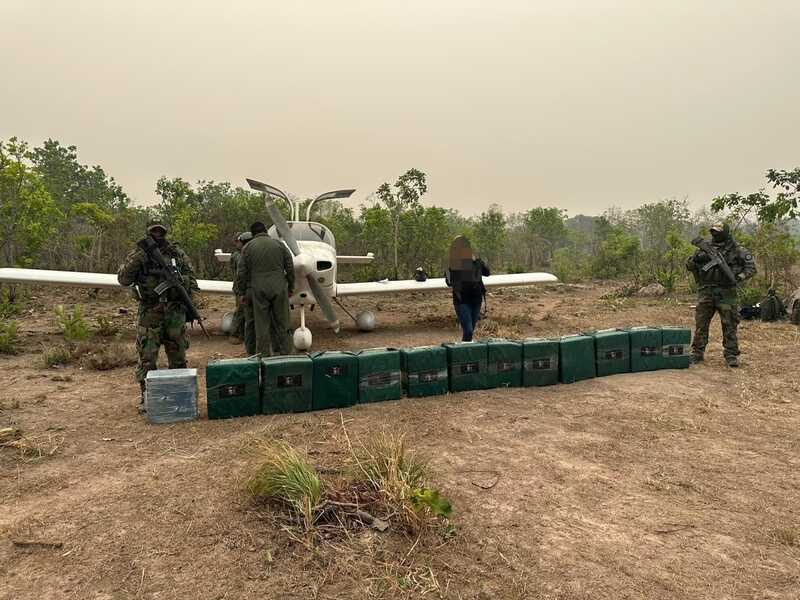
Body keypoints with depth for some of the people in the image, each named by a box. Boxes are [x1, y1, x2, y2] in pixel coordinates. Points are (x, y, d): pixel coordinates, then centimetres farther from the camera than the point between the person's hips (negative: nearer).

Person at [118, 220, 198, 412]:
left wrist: (189, 301, -3)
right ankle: (146, 395, 9)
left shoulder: (177, 253, 9)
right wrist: (137, 258, -16)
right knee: (147, 356, -1)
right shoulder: (138, 255, 5)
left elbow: (191, 277, 11)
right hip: (149, 312, -2)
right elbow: (123, 279, -5)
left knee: (178, 355, 8)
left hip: (175, 311, 2)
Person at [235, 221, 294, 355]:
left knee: (262, 324, 5)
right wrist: (290, 287, 15)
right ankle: (283, 353, 14)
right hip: (279, 289, 1)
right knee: (281, 323, 8)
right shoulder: (279, 244, 5)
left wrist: (242, 292, 11)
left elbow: (241, 273, 3)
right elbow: (290, 268, 5)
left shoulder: (247, 248, 3)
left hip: (258, 290, 0)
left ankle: (263, 354, 11)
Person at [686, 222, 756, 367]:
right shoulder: (705, 248, 9)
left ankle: (731, 355, 10)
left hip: (726, 294, -2)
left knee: (729, 325, 1)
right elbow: (689, 265, 7)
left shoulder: (736, 250, 1)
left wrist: (740, 276, -17)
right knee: (701, 324, 4)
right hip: (705, 293, 2)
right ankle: (697, 353, 12)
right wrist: (696, 258, -14)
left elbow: (751, 267, 1)